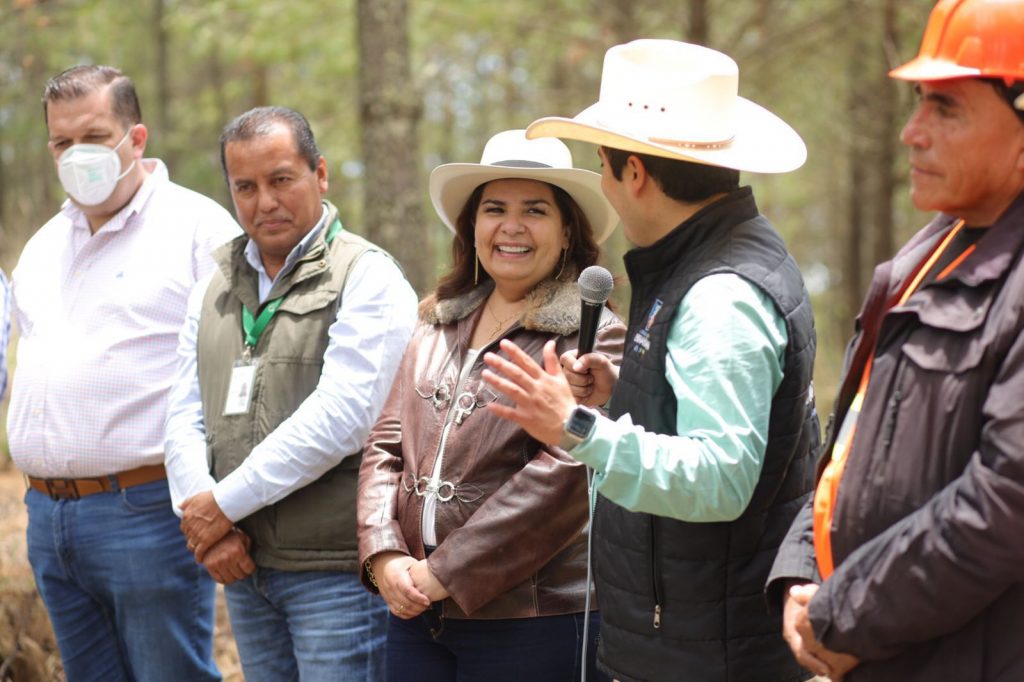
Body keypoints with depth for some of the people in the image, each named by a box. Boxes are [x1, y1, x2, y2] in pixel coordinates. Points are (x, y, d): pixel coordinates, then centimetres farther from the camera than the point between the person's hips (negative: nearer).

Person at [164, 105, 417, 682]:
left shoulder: (368, 277, -8)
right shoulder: (219, 284, 14)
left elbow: (339, 419, -18)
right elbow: (185, 416, 10)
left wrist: (225, 503, -13)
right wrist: (208, 527, -6)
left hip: (334, 569, -6)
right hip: (242, 566, 6)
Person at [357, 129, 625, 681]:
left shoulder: (591, 336, -7)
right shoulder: (438, 328, 12)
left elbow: (562, 474, -16)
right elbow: (385, 447, 10)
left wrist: (445, 573, -16)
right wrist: (384, 557, -6)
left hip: (532, 622, -5)